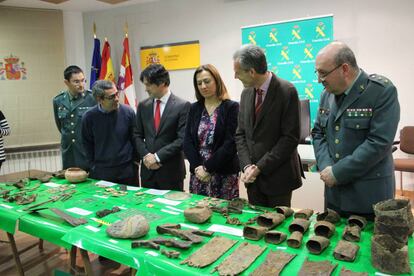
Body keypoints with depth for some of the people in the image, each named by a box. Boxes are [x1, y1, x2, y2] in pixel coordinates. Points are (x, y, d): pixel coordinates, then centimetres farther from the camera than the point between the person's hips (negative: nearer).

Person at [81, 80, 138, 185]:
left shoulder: (128, 112, -8)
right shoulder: (89, 117, -7)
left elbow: (135, 140, 1)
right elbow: (87, 144, 5)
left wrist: (135, 165, 3)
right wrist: (93, 166, 4)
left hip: (127, 172, 0)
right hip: (100, 173, 0)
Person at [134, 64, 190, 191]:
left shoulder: (182, 105, -9)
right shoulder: (143, 105, 7)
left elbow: (182, 139, -13)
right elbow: (138, 135, 10)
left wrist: (157, 157, -14)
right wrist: (146, 155, -7)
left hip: (171, 170, -4)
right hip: (148, 169, 4)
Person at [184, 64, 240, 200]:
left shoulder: (232, 107, -5)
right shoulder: (194, 108, 9)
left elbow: (230, 143, -12)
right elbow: (187, 141, 3)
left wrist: (208, 168, -14)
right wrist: (197, 167, -11)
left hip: (224, 175, -4)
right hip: (198, 174, 4)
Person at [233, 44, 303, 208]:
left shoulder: (287, 91, -13)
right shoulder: (246, 93, 6)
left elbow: (291, 137, -15)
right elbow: (240, 134, 8)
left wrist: (260, 167, -15)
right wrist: (247, 166, -6)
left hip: (278, 175, -5)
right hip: (253, 176, 5)